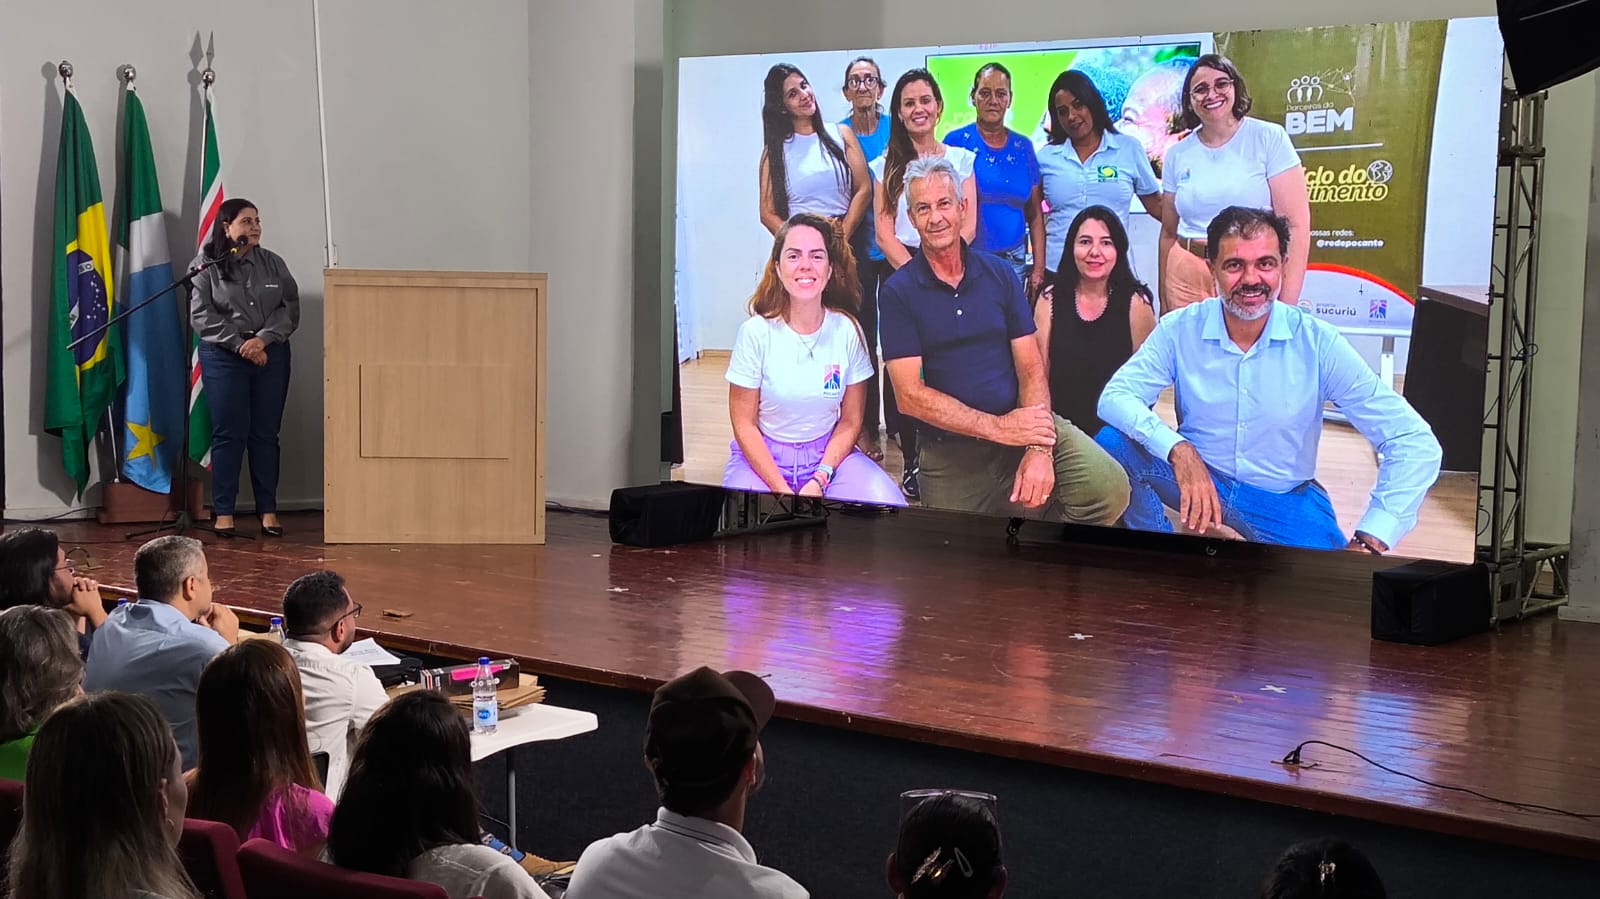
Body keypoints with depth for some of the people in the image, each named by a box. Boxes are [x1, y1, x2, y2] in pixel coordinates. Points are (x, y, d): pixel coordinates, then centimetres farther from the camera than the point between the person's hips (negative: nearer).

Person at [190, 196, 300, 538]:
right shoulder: (206, 266, -1)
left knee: (265, 434, 5)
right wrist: (240, 345, -13)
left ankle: (268, 511, 10)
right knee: (228, 435, -1)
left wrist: (263, 339, -13)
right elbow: (202, 316, -6)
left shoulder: (273, 264, 8)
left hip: (270, 355, 3)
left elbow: (290, 309, 3)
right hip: (223, 357, -3)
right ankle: (223, 513, 5)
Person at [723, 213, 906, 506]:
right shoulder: (755, 332, -12)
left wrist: (820, 480, -13)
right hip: (764, 456, -2)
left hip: (829, 453, 2)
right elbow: (744, 424, -7)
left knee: (890, 510, -25)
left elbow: (850, 420, 1)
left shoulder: (847, 330, -5)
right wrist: (782, 491, -16)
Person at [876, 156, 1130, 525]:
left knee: (1108, 488, -22)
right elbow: (911, 395, -9)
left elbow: (1031, 368, 1)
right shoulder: (898, 292, -2)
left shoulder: (1000, 274, 6)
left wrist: (1039, 449, -17)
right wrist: (998, 428, -18)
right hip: (950, 450, -1)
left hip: (1020, 423, 1)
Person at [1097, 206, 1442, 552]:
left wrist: (1369, 542, -26)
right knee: (1115, 442, -23)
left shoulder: (1319, 345, -14)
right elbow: (1115, 398, -18)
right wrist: (1178, 450, -36)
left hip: (1284, 498, -1)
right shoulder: (1180, 330, -10)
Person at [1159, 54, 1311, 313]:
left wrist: (1287, 304, -13)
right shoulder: (1178, 155, 8)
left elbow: (1296, 225, -7)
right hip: (1188, 279, 3)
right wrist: (1164, 305, 15)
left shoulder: (1270, 138, -3)